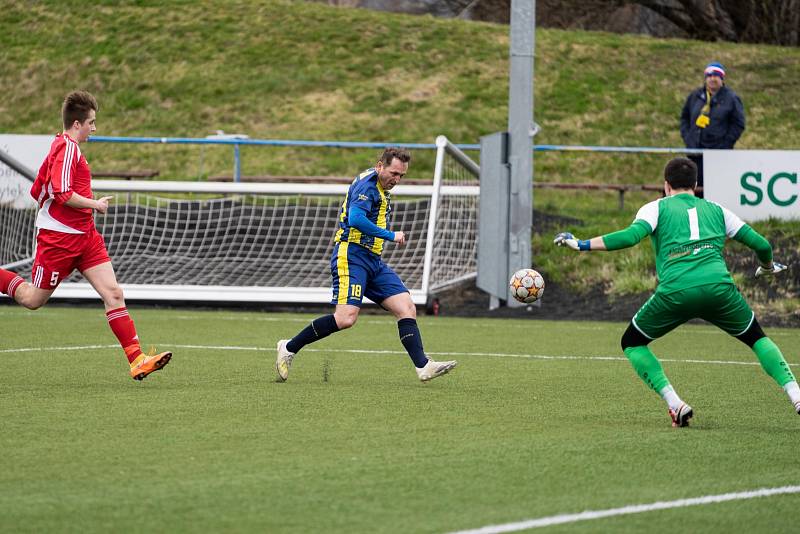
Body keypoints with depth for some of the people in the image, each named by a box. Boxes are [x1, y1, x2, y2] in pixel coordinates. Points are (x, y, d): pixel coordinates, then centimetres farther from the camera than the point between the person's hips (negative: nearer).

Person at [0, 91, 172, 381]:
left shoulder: (62, 147, 17)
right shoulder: (67, 148, -13)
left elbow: (37, 191, 23)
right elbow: (62, 193, -24)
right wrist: (94, 204, -13)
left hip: (85, 235, 9)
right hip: (58, 238, -9)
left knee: (113, 293, -4)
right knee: (33, 299, 1)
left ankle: (137, 361, -10)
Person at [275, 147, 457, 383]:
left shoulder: (380, 189, 20)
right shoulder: (367, 183, -10)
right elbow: (355, 219, -24)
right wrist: (391, 236, -17)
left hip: (373, 262, 10)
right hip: (351, 256, -10)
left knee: (407, 308, -3)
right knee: (346, 317, -20)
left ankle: (422, 366, -7)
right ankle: (289, 348, -6)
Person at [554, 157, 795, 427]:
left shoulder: (656, 208, 17)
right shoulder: (716, 210, 25)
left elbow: (632, 235, -3)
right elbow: (761, 245, 23)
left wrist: (582, 244, 3)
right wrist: (768, 266, 46)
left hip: (675, 292, -2)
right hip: (719, 287, 2)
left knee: (632, 342, 20)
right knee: (756, 337, 26)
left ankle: (675, 405, 5)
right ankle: (795, 397, 8)